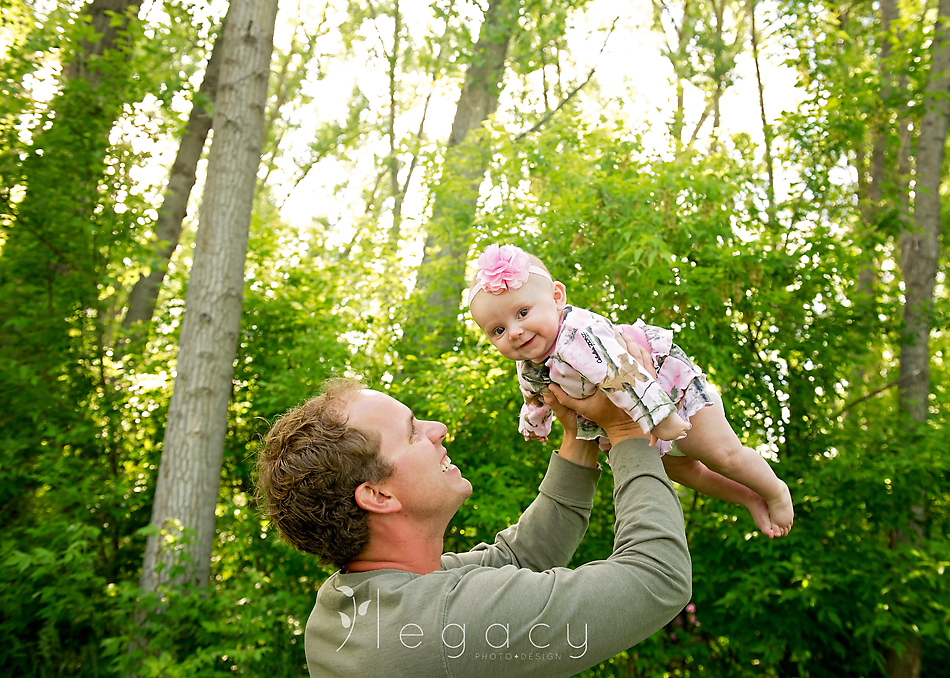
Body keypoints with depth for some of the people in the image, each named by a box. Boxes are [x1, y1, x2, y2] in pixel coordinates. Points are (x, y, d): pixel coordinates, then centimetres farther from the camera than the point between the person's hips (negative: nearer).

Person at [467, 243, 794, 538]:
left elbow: (624, 376, -47)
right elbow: (537, 398, 12)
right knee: (681, 470, 17)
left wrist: (662, 419, -45)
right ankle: (750, 499, 35)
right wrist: (534, 426, 30)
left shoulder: (580, 335, -42)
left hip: (670, 384, -8)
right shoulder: (528, 370, -11)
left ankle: (776, 493, 23)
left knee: (723, 455, -5)